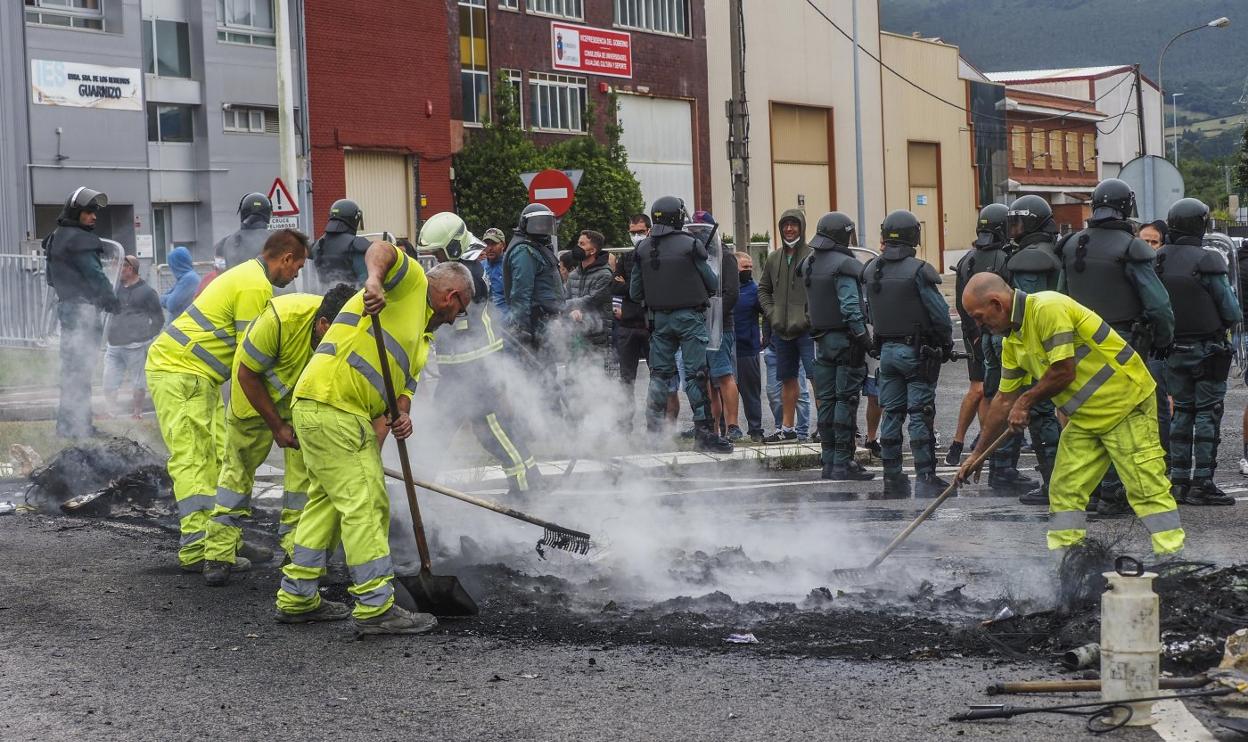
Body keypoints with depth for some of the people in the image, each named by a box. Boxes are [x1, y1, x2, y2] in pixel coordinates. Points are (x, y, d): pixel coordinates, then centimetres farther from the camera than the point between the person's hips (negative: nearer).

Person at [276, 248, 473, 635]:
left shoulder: (424, 334, 25)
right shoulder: (412, 282, 0)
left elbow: (405, 381, 14)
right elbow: (381, 248, -18)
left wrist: (401, 414, -7)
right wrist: (374, 281, -37)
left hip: (348, 414, 10)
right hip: (329, 403, -10)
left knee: (327, 502, 17)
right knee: (365, 504, -9)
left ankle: (297, 599, 25)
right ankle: (376, 608, -7)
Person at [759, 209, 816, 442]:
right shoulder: (774, 259, 13)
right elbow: (763, 289, 22)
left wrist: (809, 316, -16)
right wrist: (771, 312, 6)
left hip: (807, 329, -6)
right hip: (781, 331, 6)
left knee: (817, 377, -10)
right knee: (787, 379, 14)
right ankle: (787, 427, 21)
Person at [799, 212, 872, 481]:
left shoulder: (809, 264, 9)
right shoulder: (843, 266, -15)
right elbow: (850, 306, -20)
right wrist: (863, 337, -17)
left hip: (821, 340, 7)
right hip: (845, 339, -7)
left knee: (826, 401, 10)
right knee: (846, 400, -5)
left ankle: (829, 463, 14)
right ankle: (843, 463, -6)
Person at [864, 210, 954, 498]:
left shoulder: (871, 270, 3)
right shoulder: (917, 271, -15)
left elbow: (870, 312, 8)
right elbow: (940, 313, -12)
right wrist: (946, 345, 1)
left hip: (886, 350, 6)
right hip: (916, 351, -5)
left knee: (891, 414, 11)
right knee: (920, 415, -4)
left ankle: (892, 477, 15)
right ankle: (925, 479, -5)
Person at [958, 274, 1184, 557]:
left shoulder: (1048, 308, -21)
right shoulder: (1012, 340, 8)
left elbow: (1064, 372, -23)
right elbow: (1004, 400, 16)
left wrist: (1026, 400, -6)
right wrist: (977, 454, 18)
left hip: (1126, 403, -9)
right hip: (1084, 417, 9)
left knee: (1147, 487, -9)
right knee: (1065, 490, 5)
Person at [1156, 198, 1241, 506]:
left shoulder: (1156, 261, -2)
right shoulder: (1206, 262, -17)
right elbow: (1232, 312, -11)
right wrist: (1229, 320, 11)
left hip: (1173, 351, 5)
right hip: (1207, 350, -5)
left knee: (1182, 413, 14)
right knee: (1207, 415, 1)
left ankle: (1179, 481, 16)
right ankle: (1201, 485, -1)